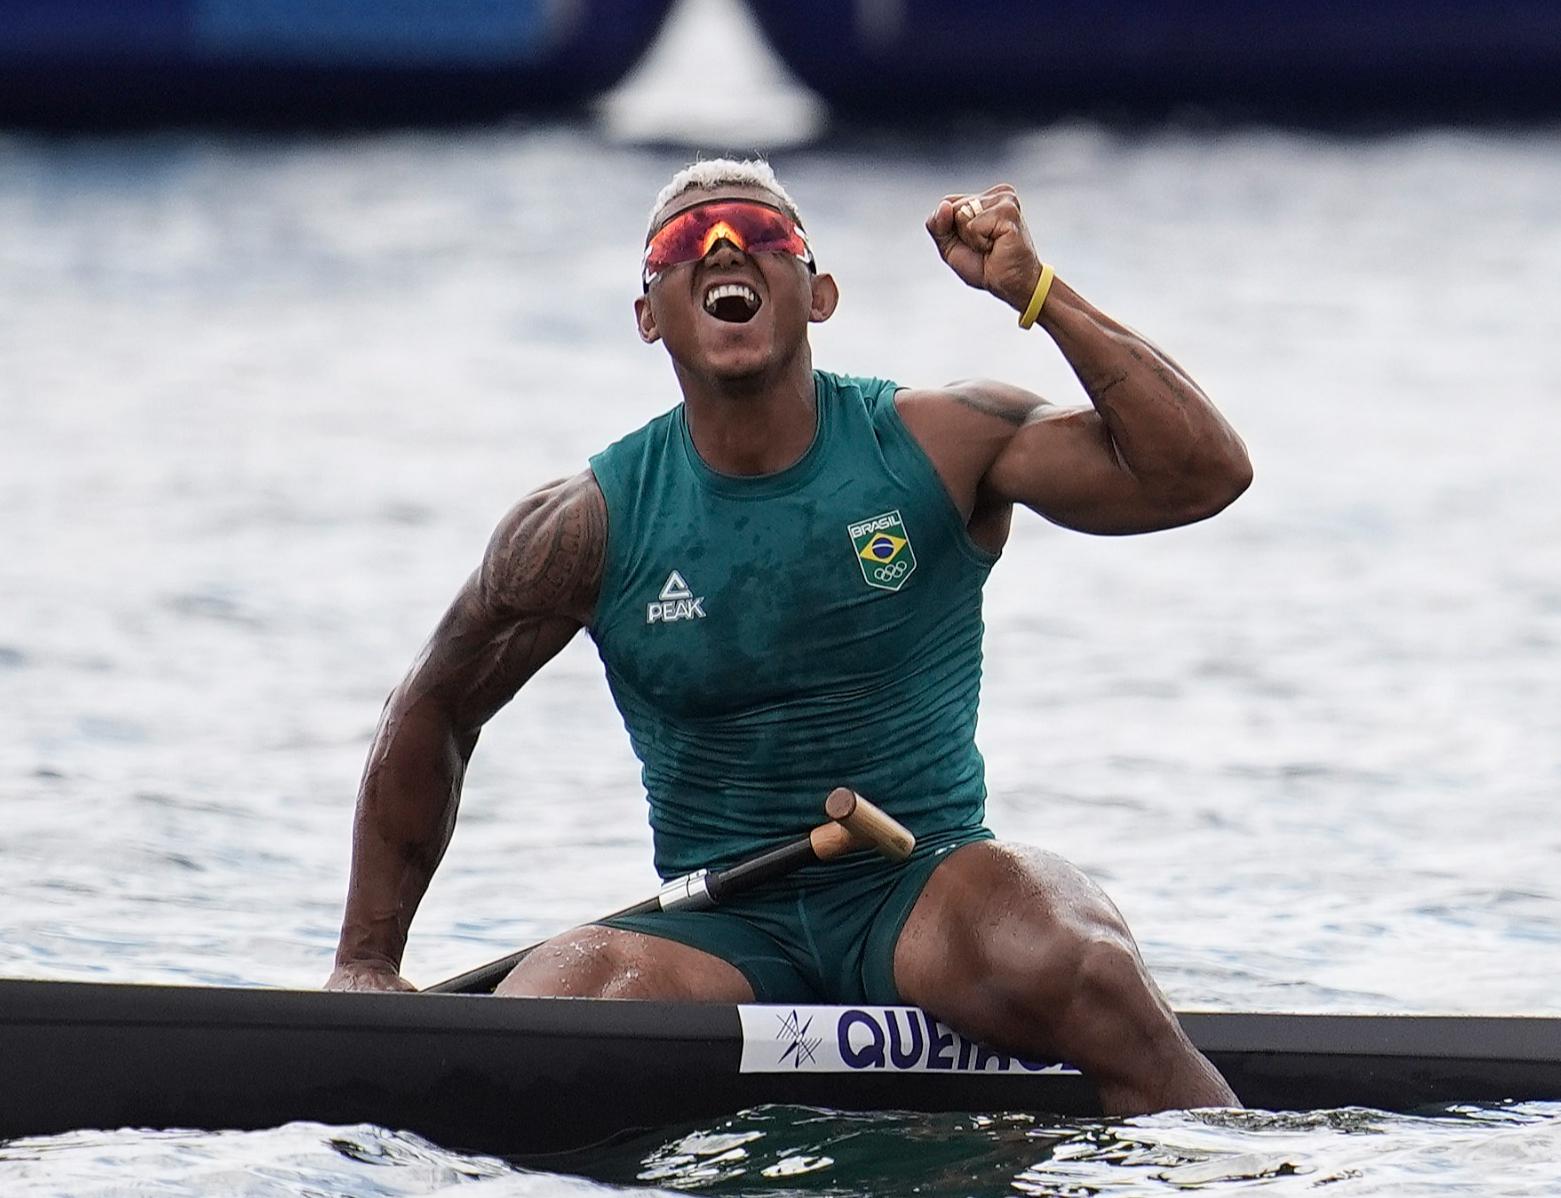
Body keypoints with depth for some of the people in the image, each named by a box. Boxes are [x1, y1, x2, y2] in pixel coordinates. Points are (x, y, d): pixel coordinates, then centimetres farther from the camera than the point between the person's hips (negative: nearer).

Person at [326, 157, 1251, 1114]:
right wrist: (368, 962, 10)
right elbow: (433, 713, 13)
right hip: (720, 933, 1)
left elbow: (1204, 472, -11)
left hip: (923, 897, -1)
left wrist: (1035, 290, -18)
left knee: (1079, 969, -34)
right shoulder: (593, 525, 0)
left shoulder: (937, 446, -2)